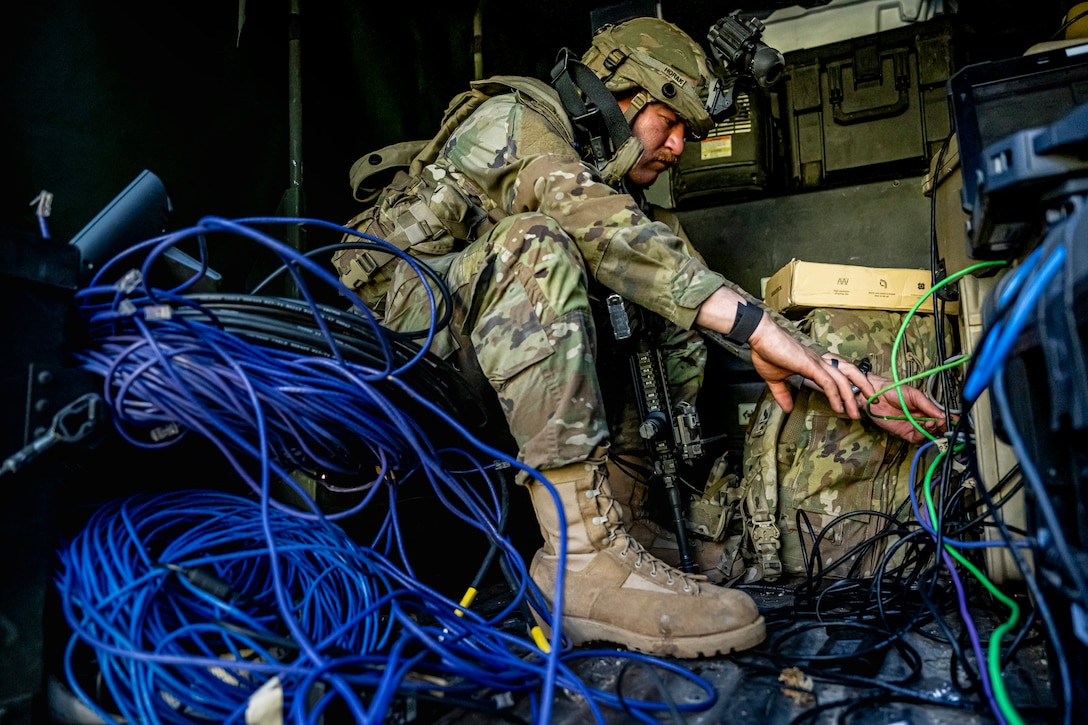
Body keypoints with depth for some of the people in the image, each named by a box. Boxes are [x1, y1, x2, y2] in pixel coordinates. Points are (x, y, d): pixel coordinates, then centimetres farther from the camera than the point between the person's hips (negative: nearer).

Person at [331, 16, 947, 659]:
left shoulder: (622, 197, 10)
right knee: (536, 244, -34)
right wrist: (753, 322, -38)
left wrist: (839, 377, -9)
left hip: (489, 357, 7)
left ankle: (615, 523, -16)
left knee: (683, 331, -5)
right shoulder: (513, 118, -10)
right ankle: (586, 559, -39)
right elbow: (595, 223, -30)